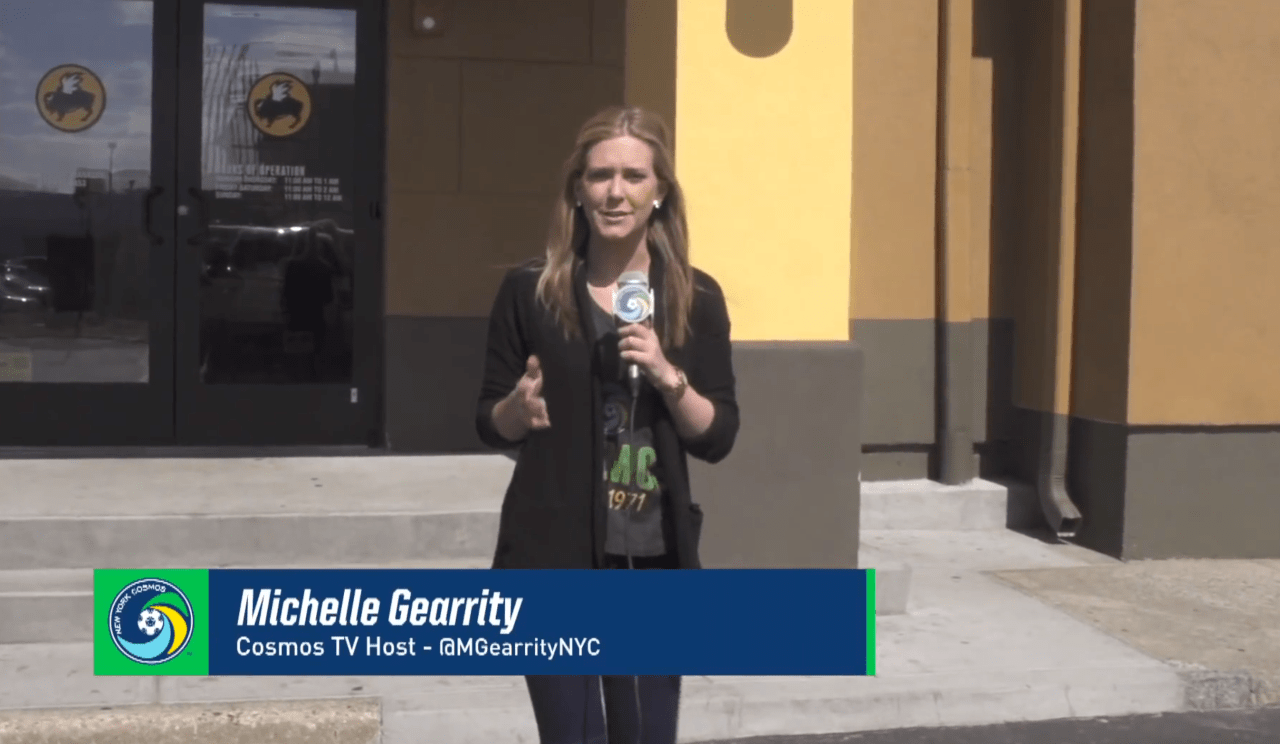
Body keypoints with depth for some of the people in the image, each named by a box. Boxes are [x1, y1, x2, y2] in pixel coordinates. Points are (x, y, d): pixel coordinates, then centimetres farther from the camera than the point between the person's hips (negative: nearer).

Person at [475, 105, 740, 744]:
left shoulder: (696, 298, 2)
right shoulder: (531, 291, -2)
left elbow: (718, 439, 1)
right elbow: (490, 424, 5)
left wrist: (668, 377, -15)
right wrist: (519, 408, -16)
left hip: (654, 559, 2)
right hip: (555, 556, -2)